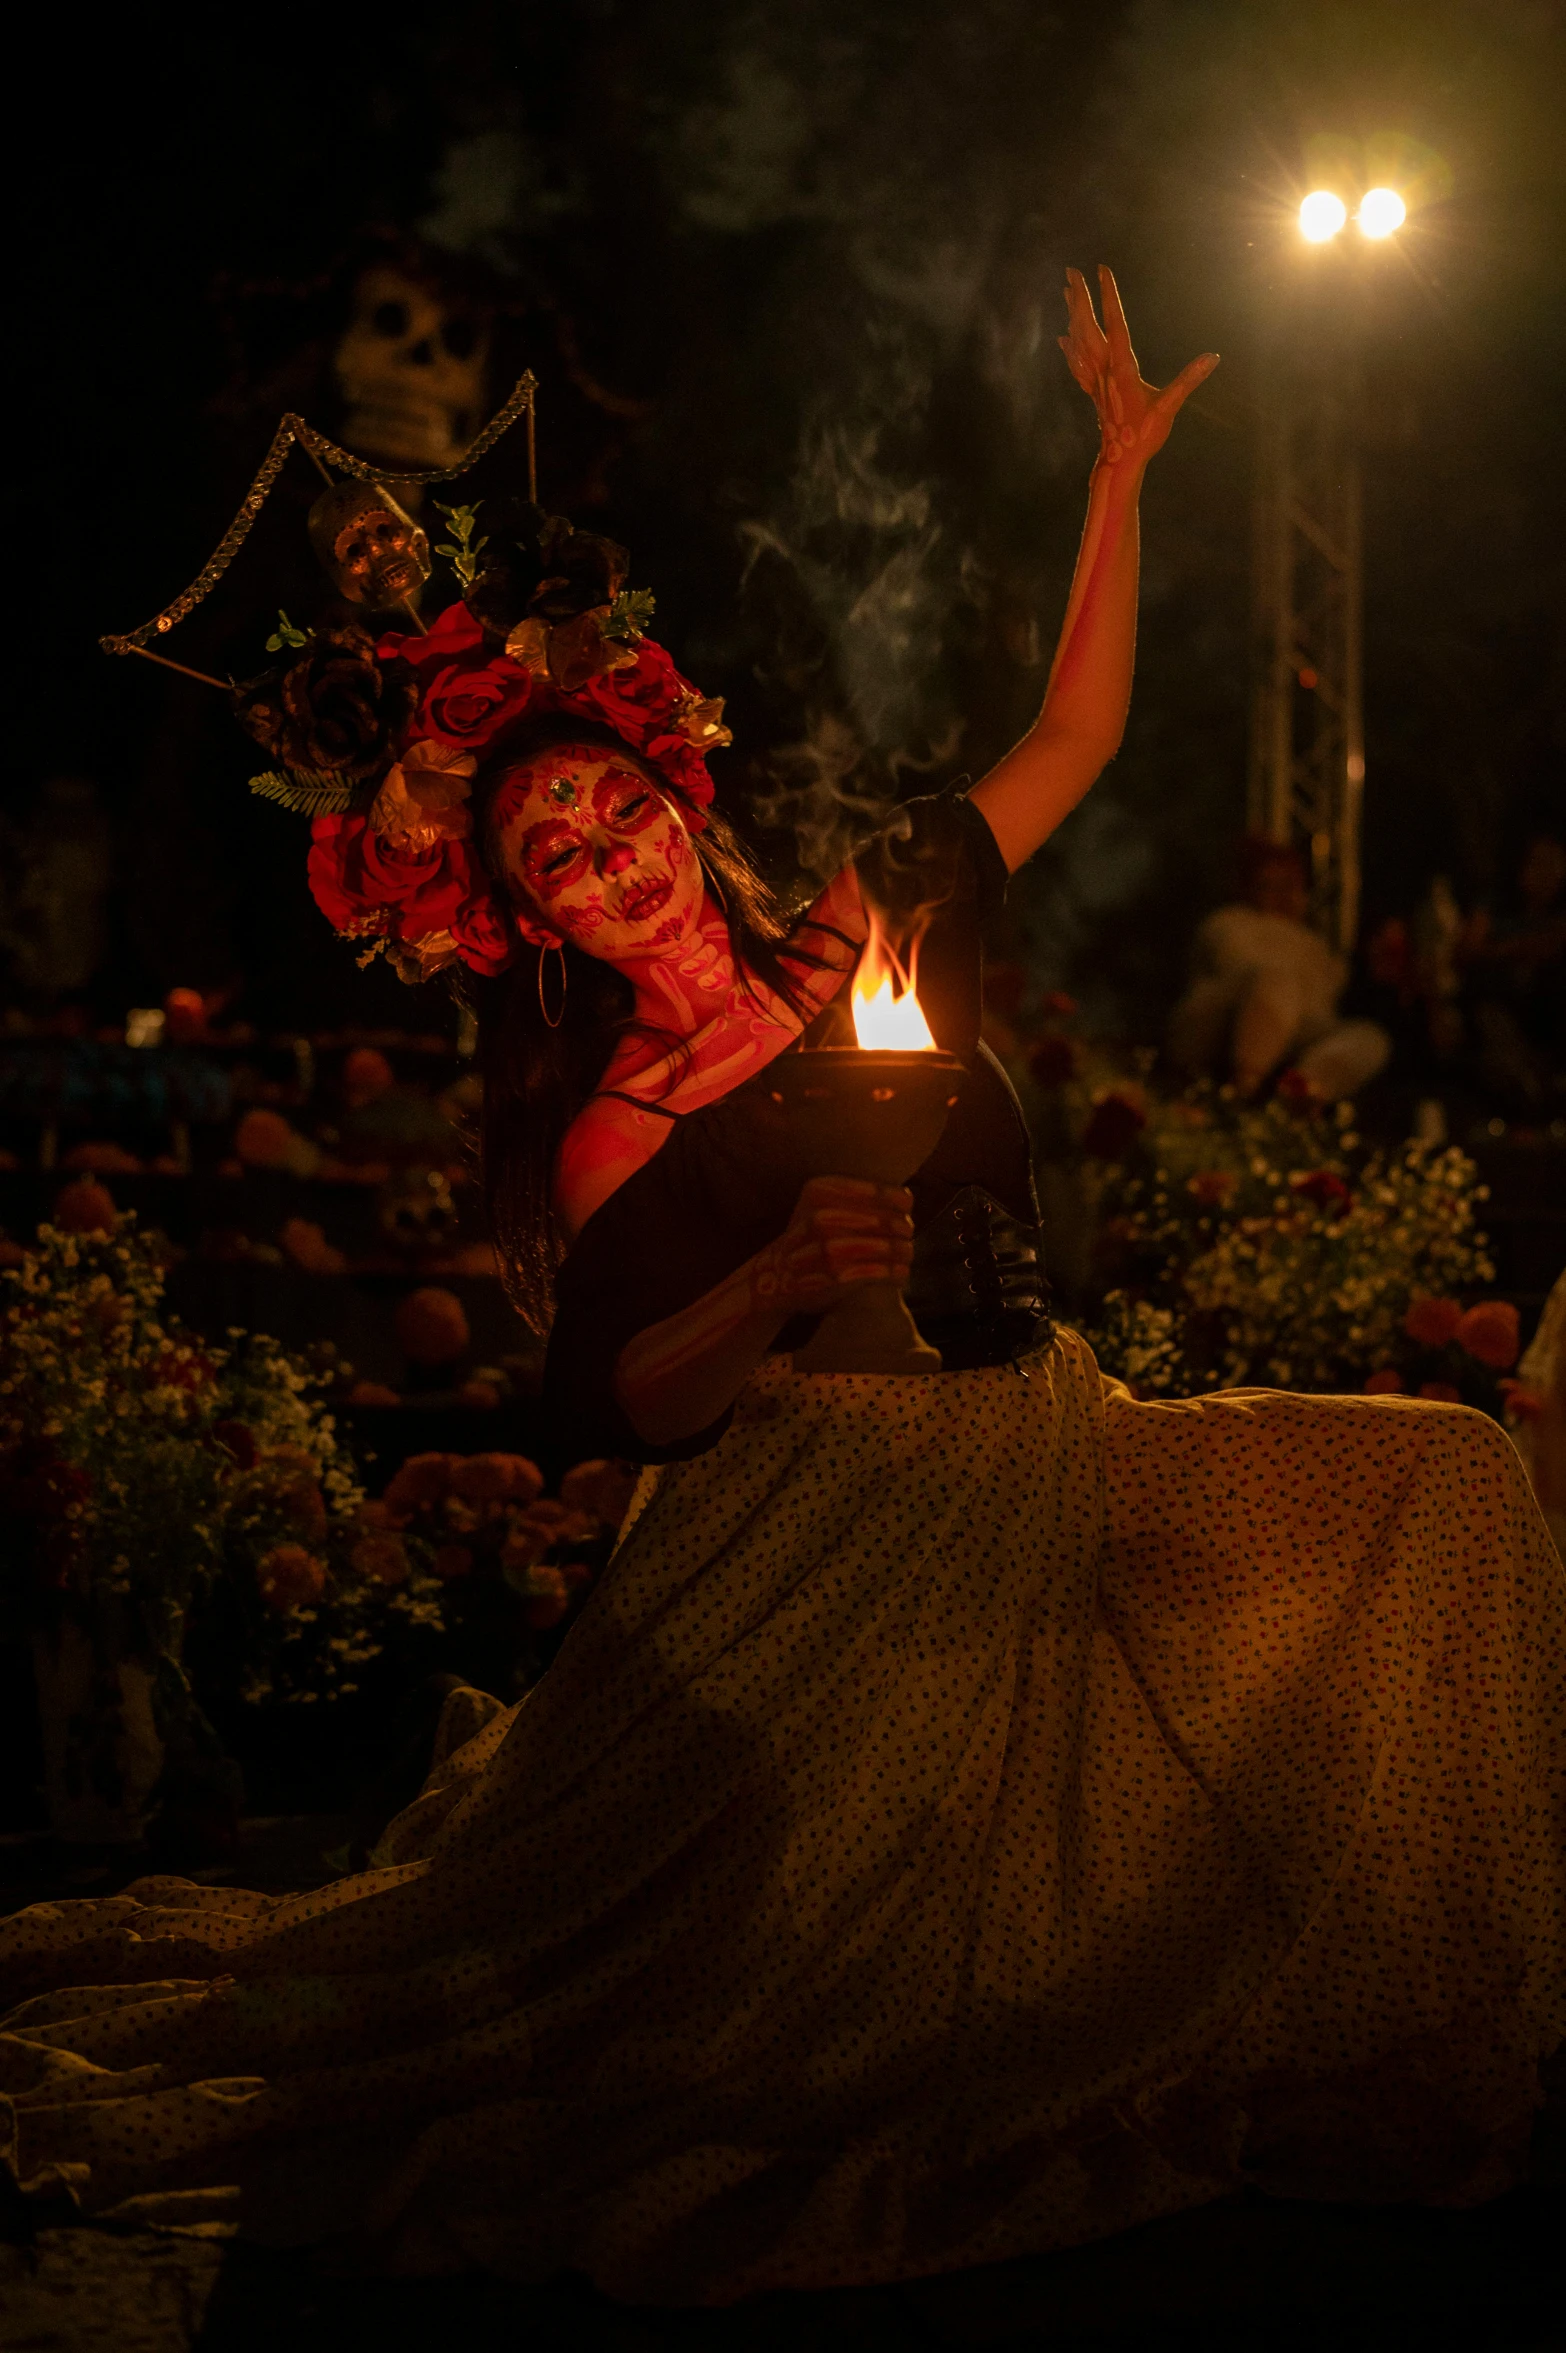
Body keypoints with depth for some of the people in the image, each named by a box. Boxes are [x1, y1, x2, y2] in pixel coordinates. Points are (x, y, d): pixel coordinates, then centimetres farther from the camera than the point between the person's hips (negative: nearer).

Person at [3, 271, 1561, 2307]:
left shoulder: (865, 934, 8)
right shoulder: (604, 1141, -4)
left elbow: (1074, 735, 13)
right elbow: (631, 1399, -9)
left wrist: (1122, 463, 11)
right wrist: (792, 1274, -25)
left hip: (1043, 1462, 6)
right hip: (823, 1538, -6)